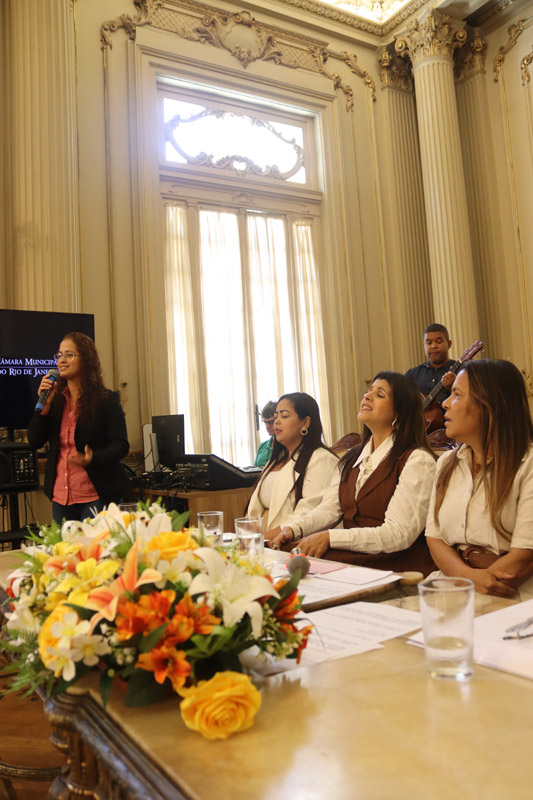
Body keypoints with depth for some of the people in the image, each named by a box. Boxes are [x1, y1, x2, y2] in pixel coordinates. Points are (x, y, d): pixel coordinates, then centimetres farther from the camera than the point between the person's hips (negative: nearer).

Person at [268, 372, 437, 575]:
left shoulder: (417, 460, -8)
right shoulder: (352, 457, 18)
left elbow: (398, 534, -16)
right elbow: (328, 509, 11)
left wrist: (330, 538, -21)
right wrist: (294, 528, -10)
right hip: (349, 555, 6)